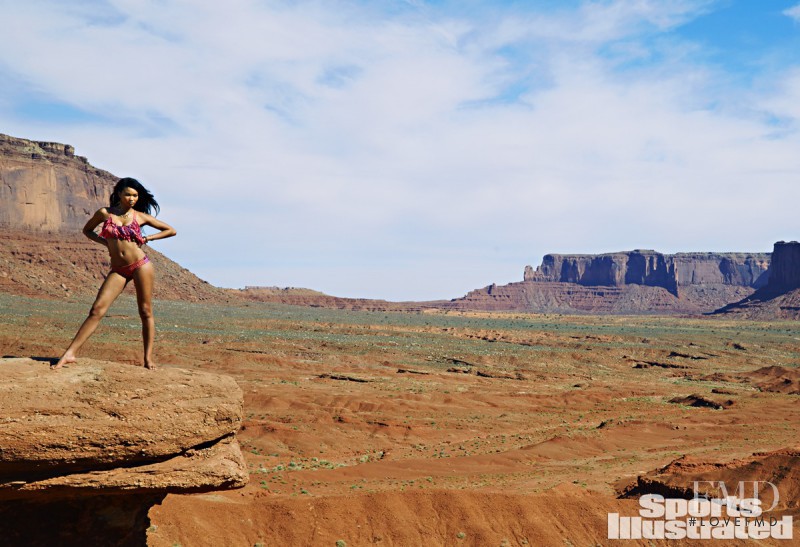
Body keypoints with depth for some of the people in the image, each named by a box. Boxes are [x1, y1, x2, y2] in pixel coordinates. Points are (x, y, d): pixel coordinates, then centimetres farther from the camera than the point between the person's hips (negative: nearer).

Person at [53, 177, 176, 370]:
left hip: (141, 265, 0)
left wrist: (147, 239, 1)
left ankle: (148, 358, 10)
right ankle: (70, 353, -7)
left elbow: (171, 230, 11)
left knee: (145, 312, 2)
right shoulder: (104, 213, 3)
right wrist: (105, 242, 2)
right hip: (118, 270, 0)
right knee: (97, 310, -8)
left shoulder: (140, 216, 4)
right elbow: (87, 230, 19)